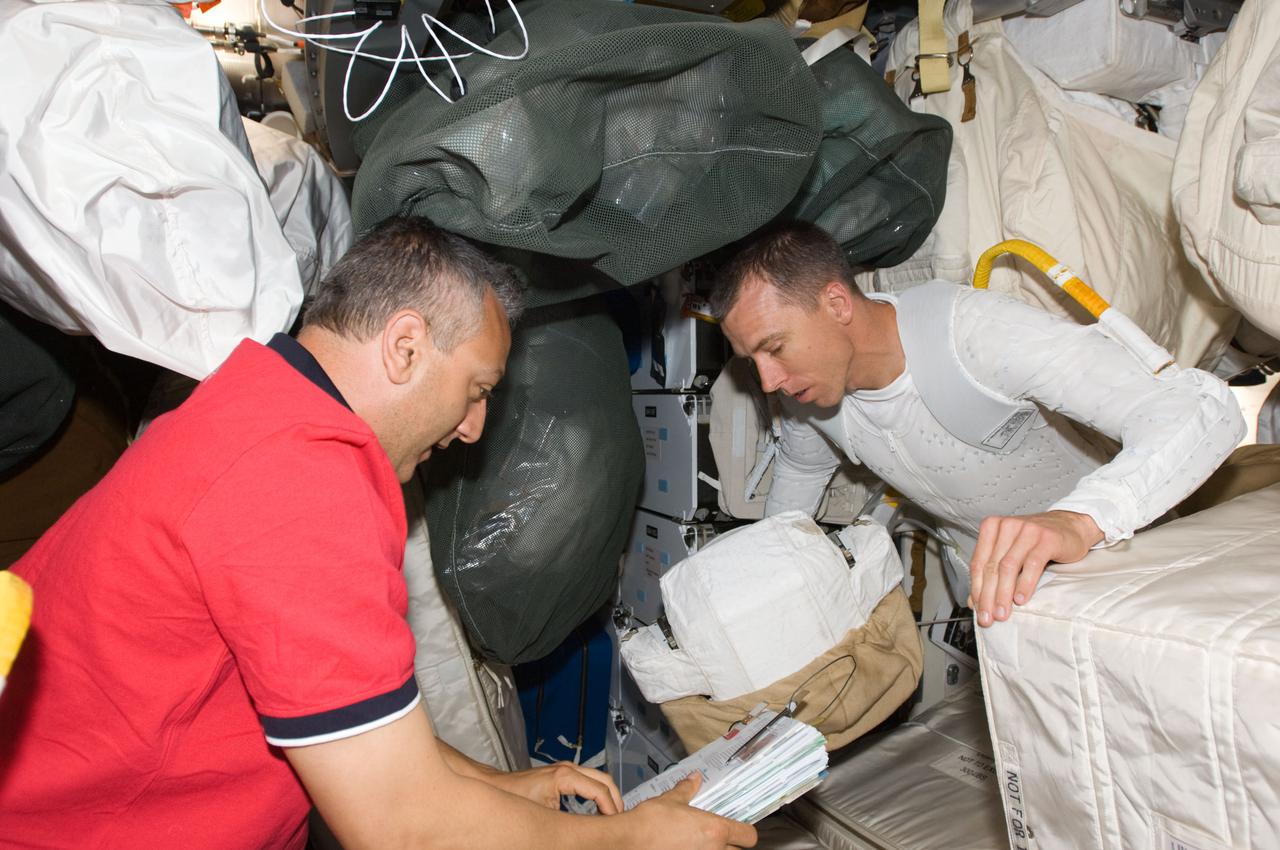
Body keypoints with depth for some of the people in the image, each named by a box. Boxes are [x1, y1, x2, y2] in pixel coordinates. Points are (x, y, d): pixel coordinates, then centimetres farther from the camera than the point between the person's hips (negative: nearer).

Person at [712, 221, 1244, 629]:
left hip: (1101, 544, -4)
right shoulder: (807, 390, -18)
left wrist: (1075, 521, -64)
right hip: (983, 577, 5)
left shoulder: (975, 330, -38)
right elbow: (800, 465, 9)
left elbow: (1201, 412, -46)